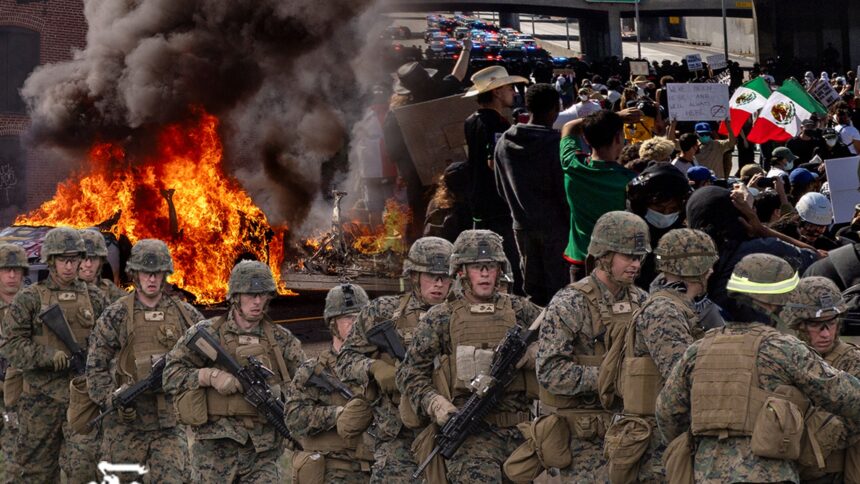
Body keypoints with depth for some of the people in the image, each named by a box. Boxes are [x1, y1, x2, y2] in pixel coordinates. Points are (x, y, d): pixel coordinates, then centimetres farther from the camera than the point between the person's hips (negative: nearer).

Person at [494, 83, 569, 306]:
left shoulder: (504, 143, 1)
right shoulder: (555, 143, -18)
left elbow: (501, 187, 10)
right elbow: (565, 189, -15)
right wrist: (572, 220, -3)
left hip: (522, 224, 5)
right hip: (554, 223, -5)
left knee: (532, 286, 13)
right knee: (558, 285, 2)